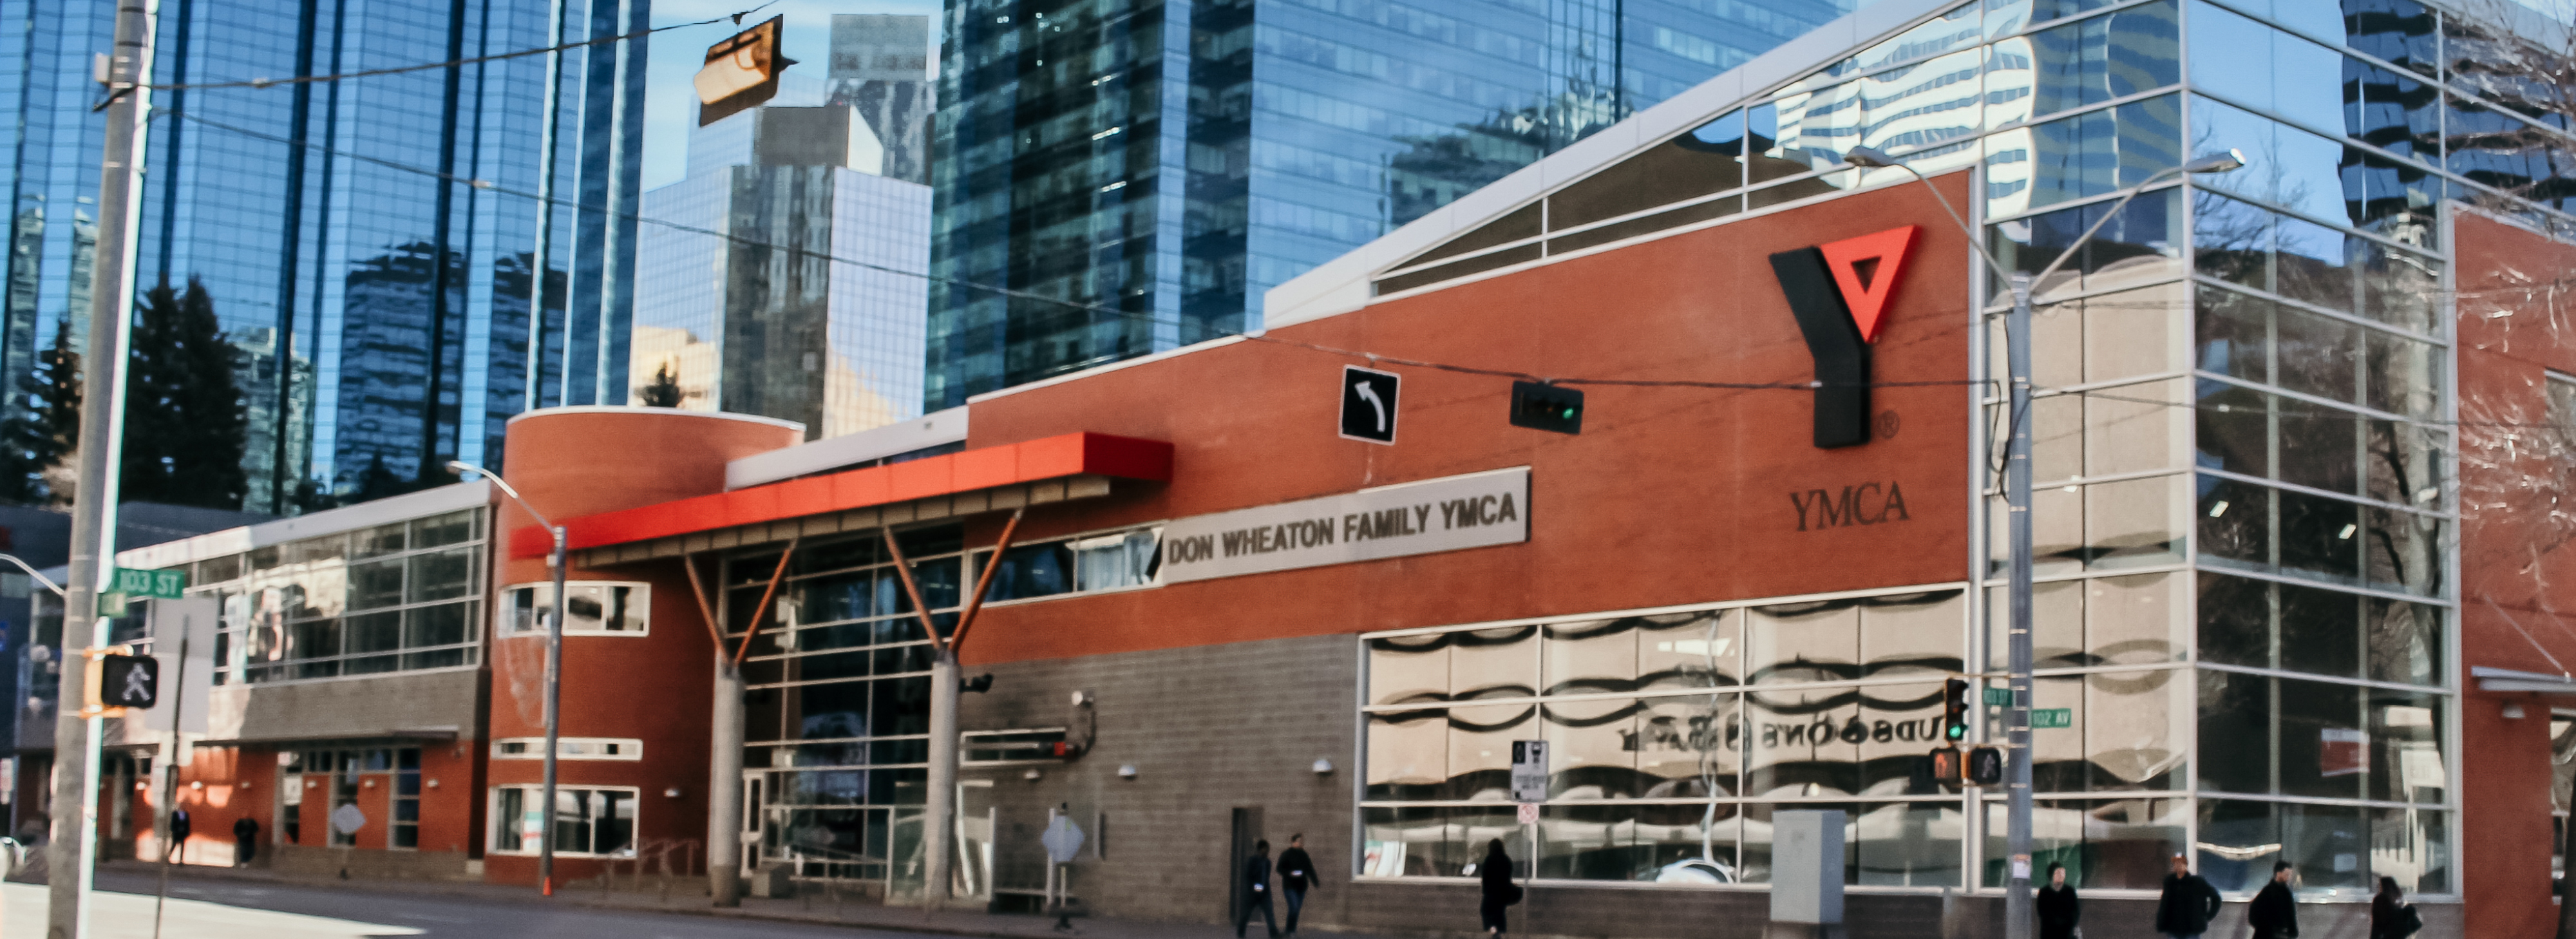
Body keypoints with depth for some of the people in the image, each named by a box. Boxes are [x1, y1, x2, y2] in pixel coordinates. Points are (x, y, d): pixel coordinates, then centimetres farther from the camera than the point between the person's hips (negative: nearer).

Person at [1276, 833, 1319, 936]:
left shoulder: (1303, 855, 11)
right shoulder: (1286, 855, -5)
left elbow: (1309, 869, 16)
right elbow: (1280, 869, -6)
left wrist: (1316, 881, 11)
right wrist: (1290, 873, -22)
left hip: (1301, 885, 6)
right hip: (1290, 886, -6)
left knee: (1297, 908, 7)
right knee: (1294, 907, -15)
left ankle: (1292, 931, 15)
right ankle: (1290, 930, -5)